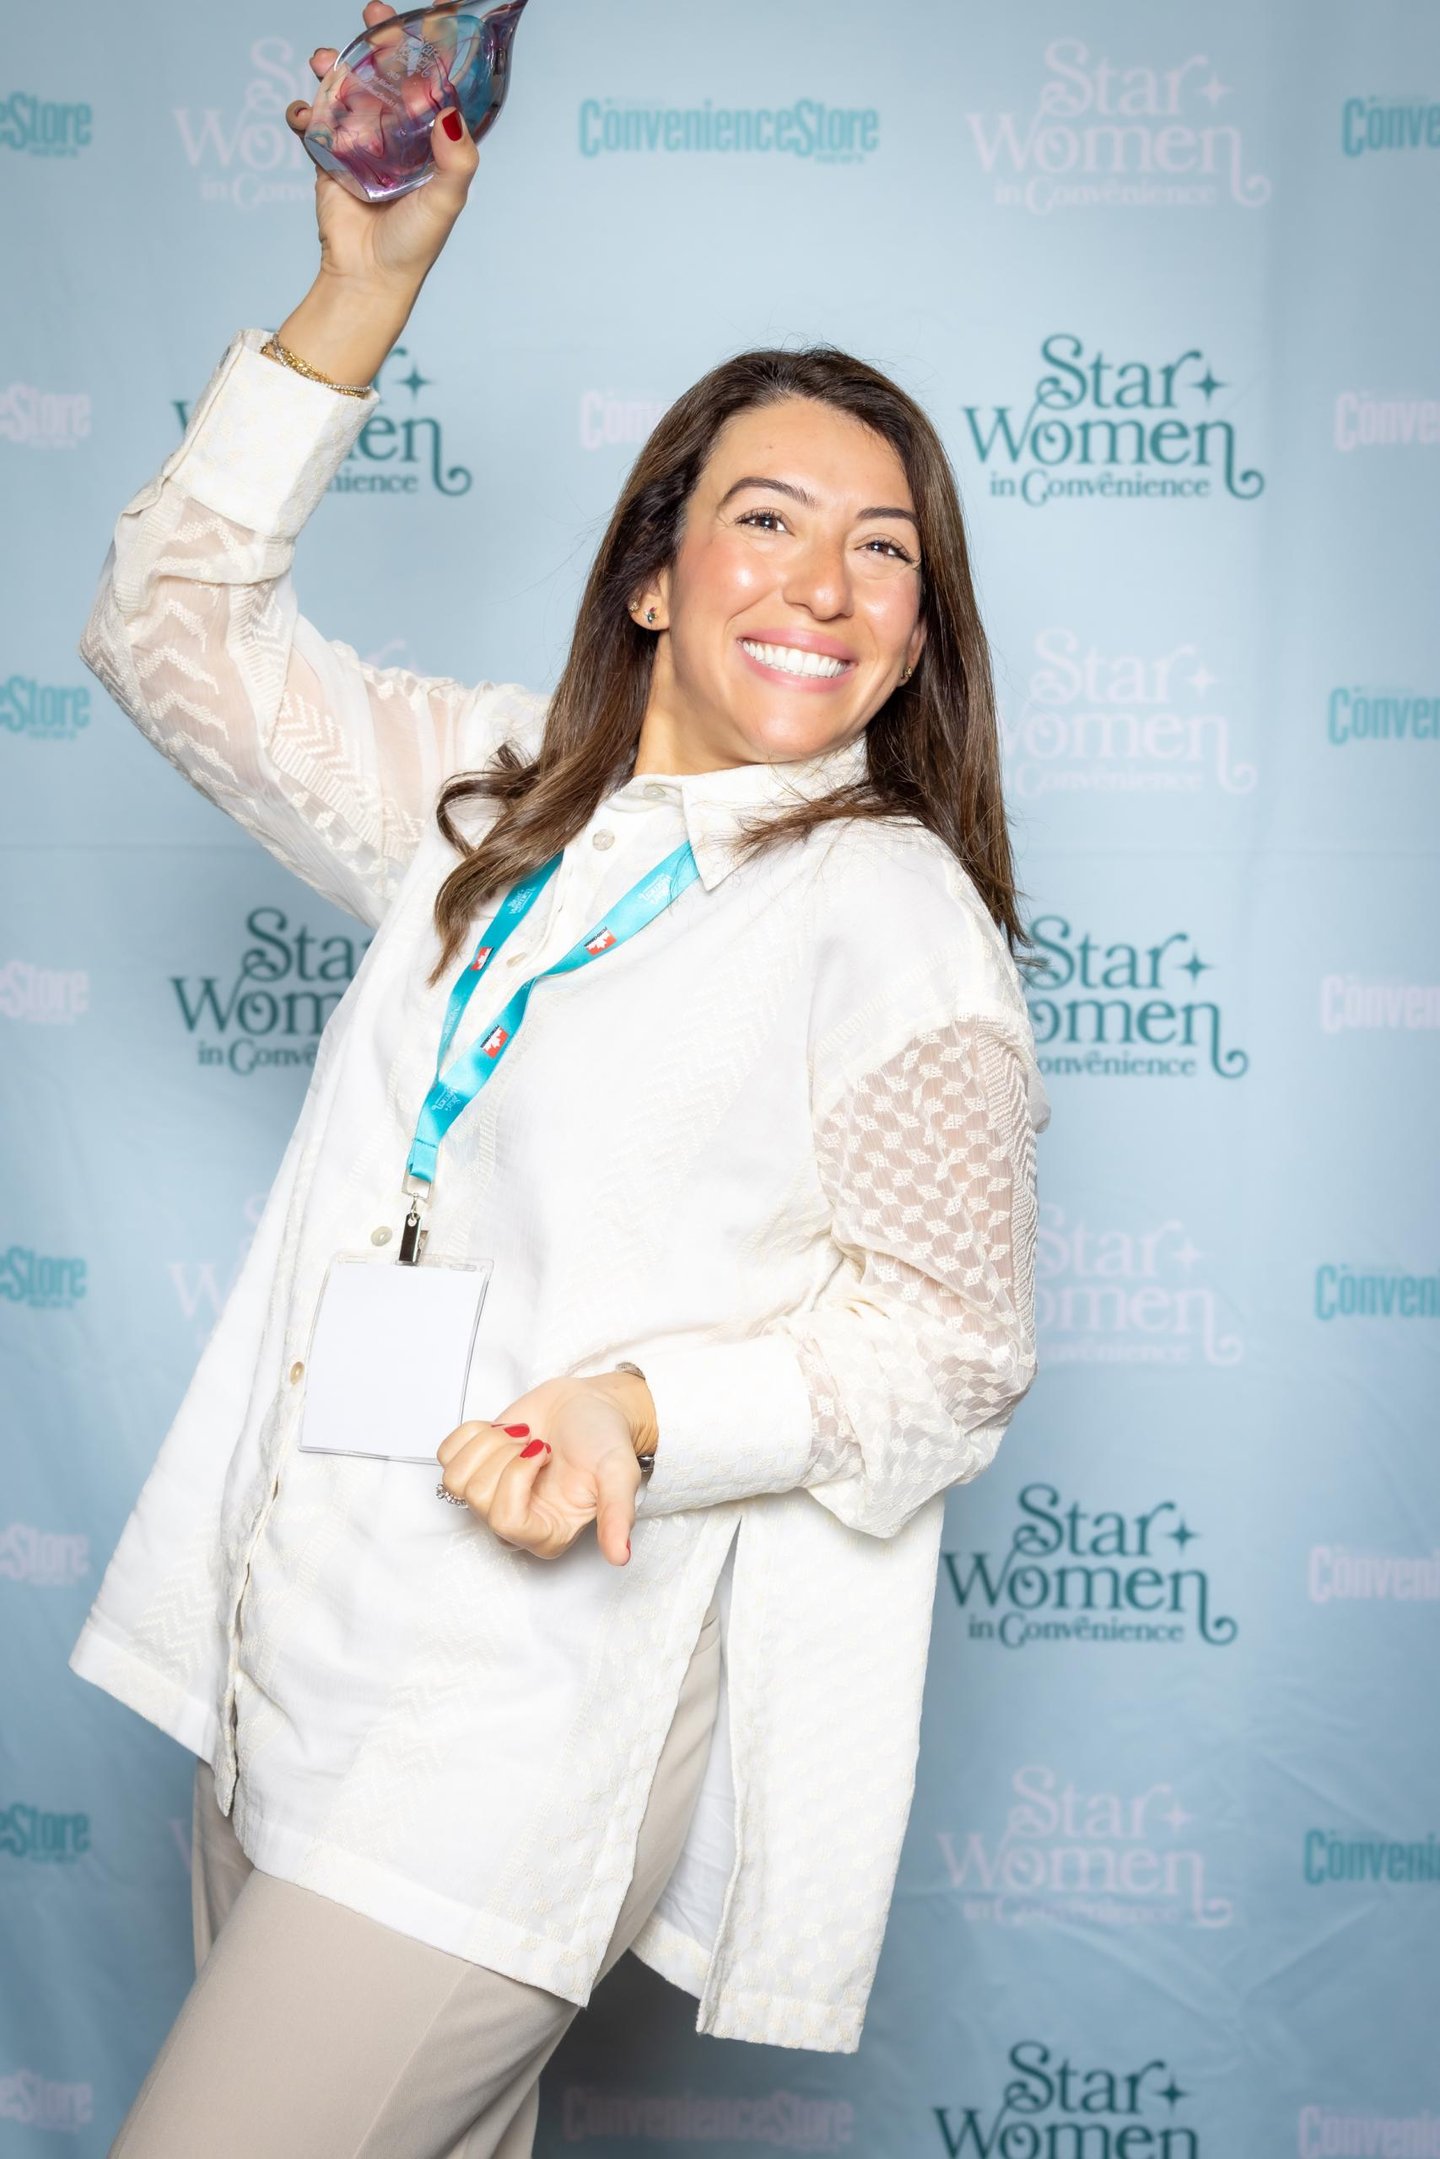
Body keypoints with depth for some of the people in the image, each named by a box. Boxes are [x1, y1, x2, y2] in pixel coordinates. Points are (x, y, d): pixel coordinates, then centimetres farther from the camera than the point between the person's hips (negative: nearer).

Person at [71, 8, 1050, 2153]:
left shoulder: (891, 912, -9)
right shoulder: (495, 790, 9)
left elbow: (946, 1353, -7)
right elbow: (173, 626, 10)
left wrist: (638, 1413, -25)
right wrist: (365, 285, 3)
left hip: (515, 1726, -6)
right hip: (284, 1654, 6)